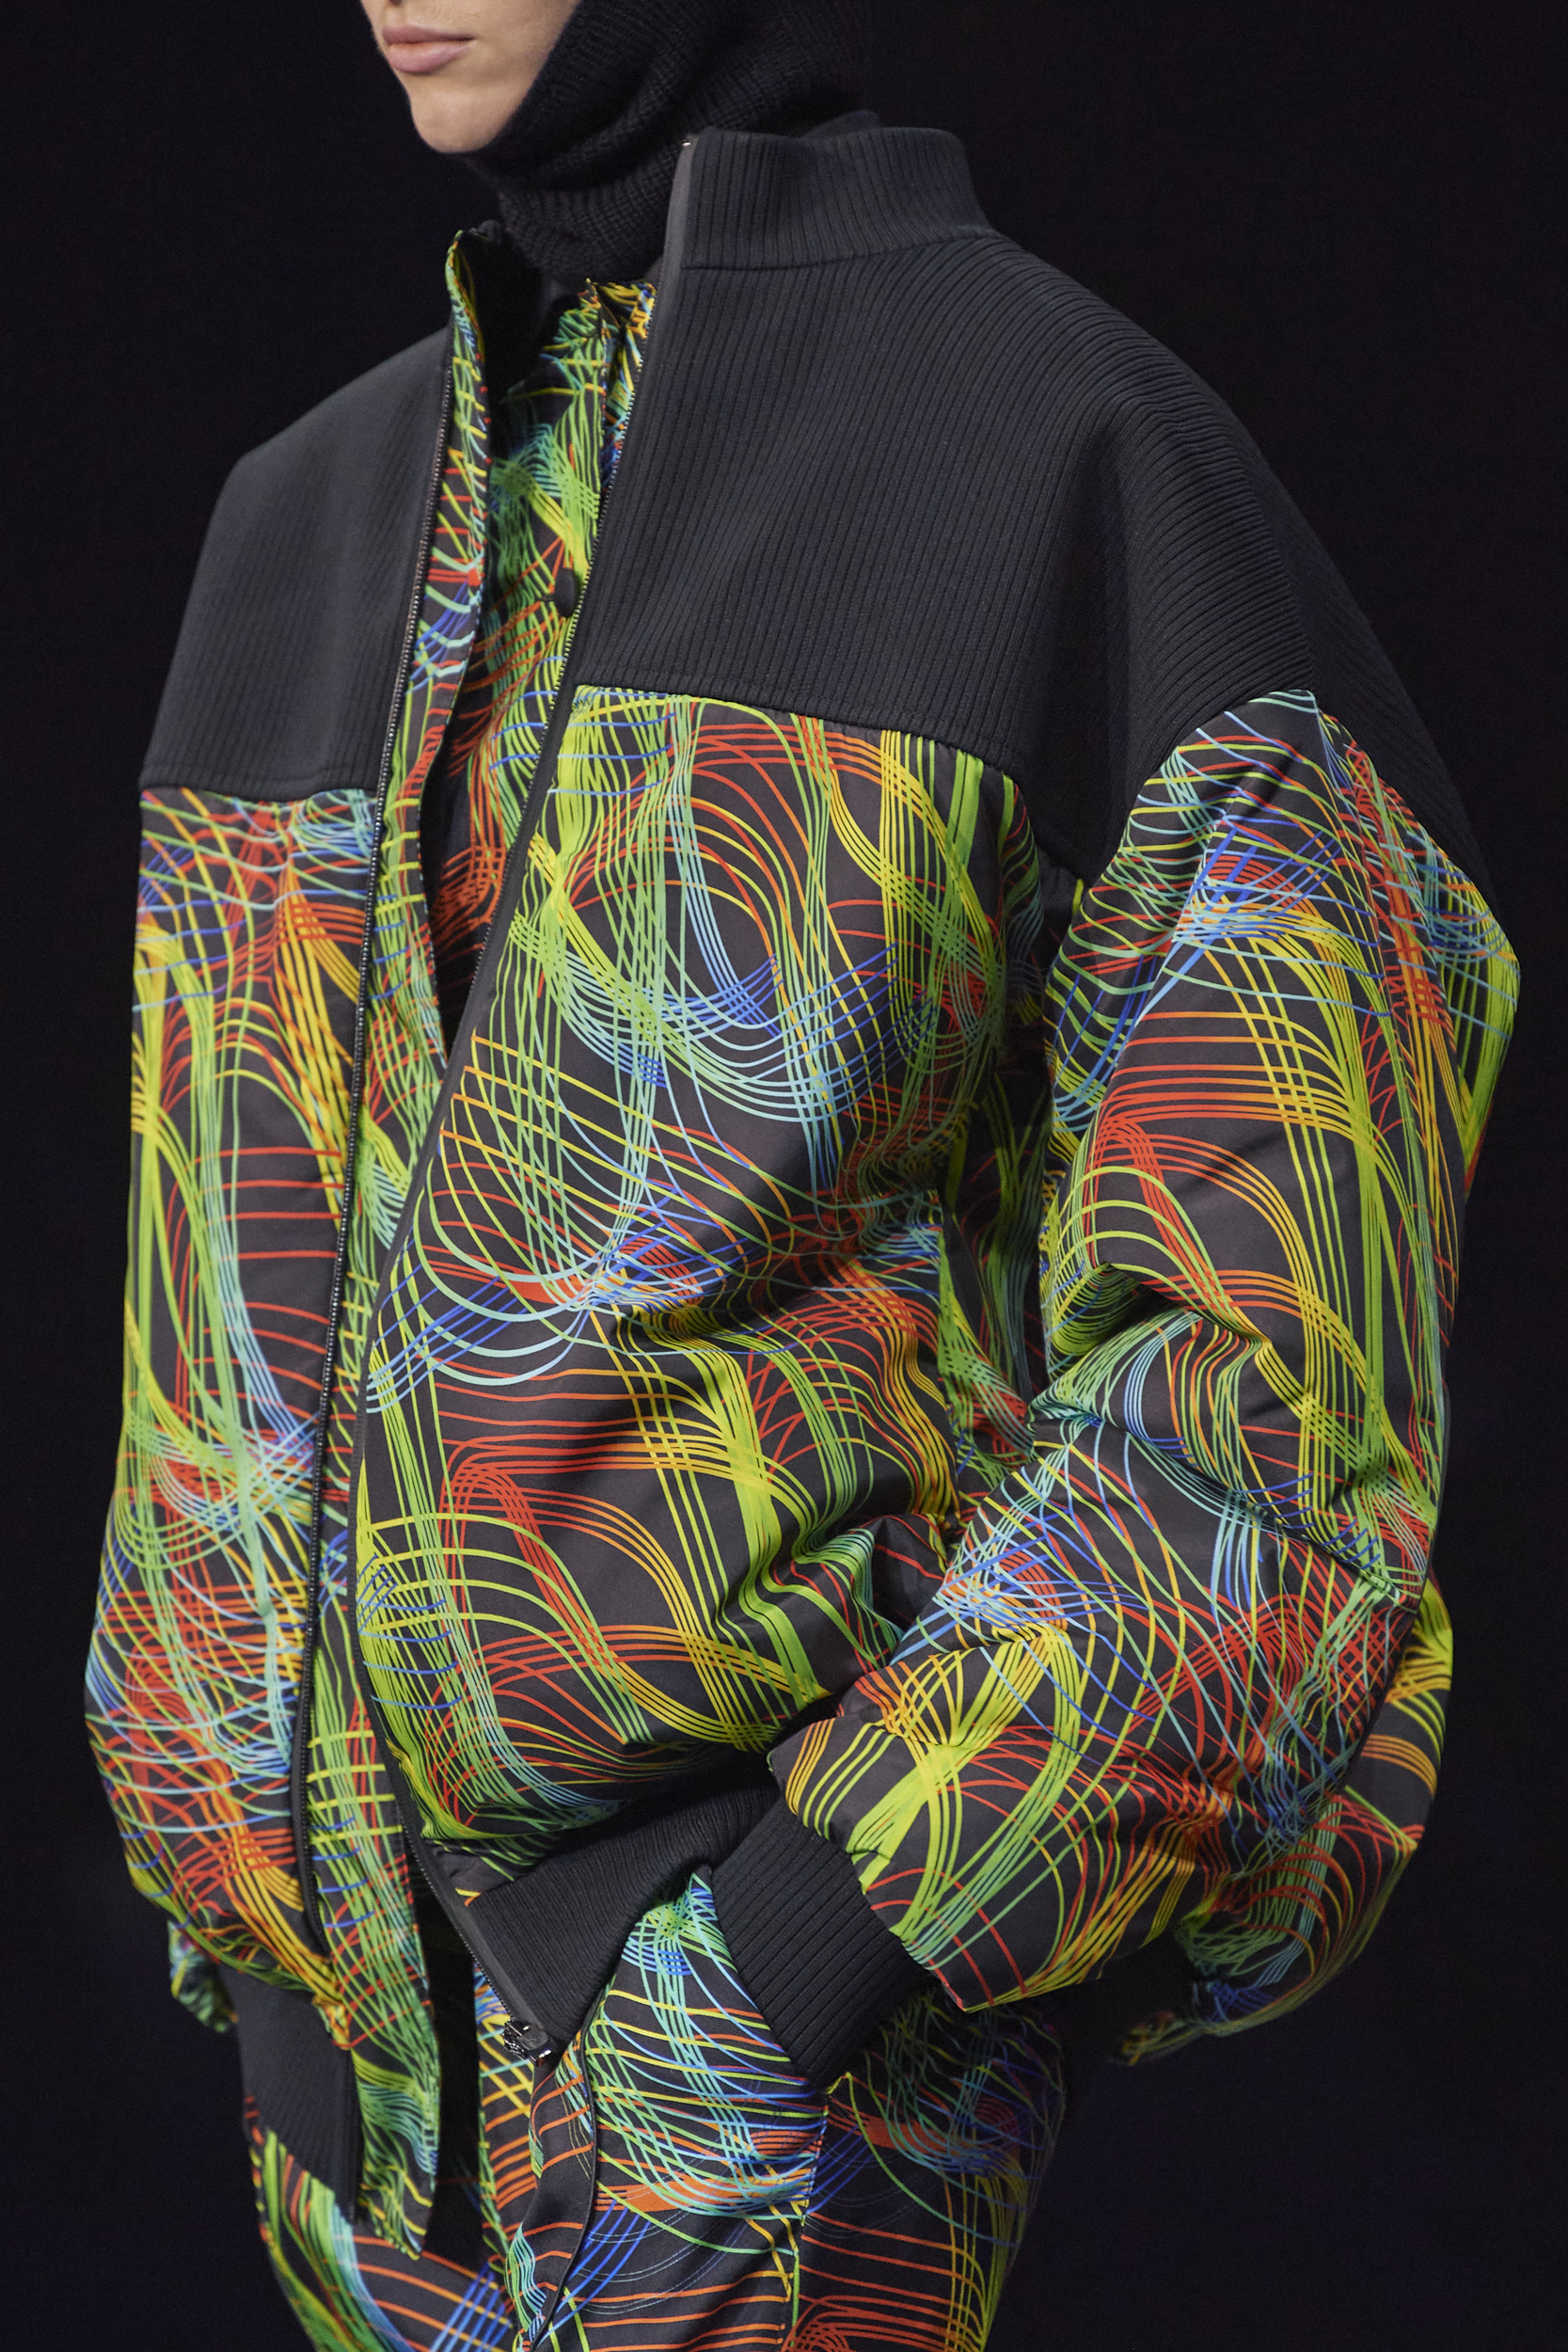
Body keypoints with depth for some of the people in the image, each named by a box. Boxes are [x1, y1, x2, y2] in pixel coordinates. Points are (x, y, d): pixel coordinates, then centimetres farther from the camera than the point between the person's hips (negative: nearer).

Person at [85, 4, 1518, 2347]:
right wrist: (239, 1865, 15)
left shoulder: (1074, 447, -7)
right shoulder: (327, 529, 13)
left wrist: (866, 1892, -18)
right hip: (364, 1914, 7)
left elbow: (1278, 1302, -11)